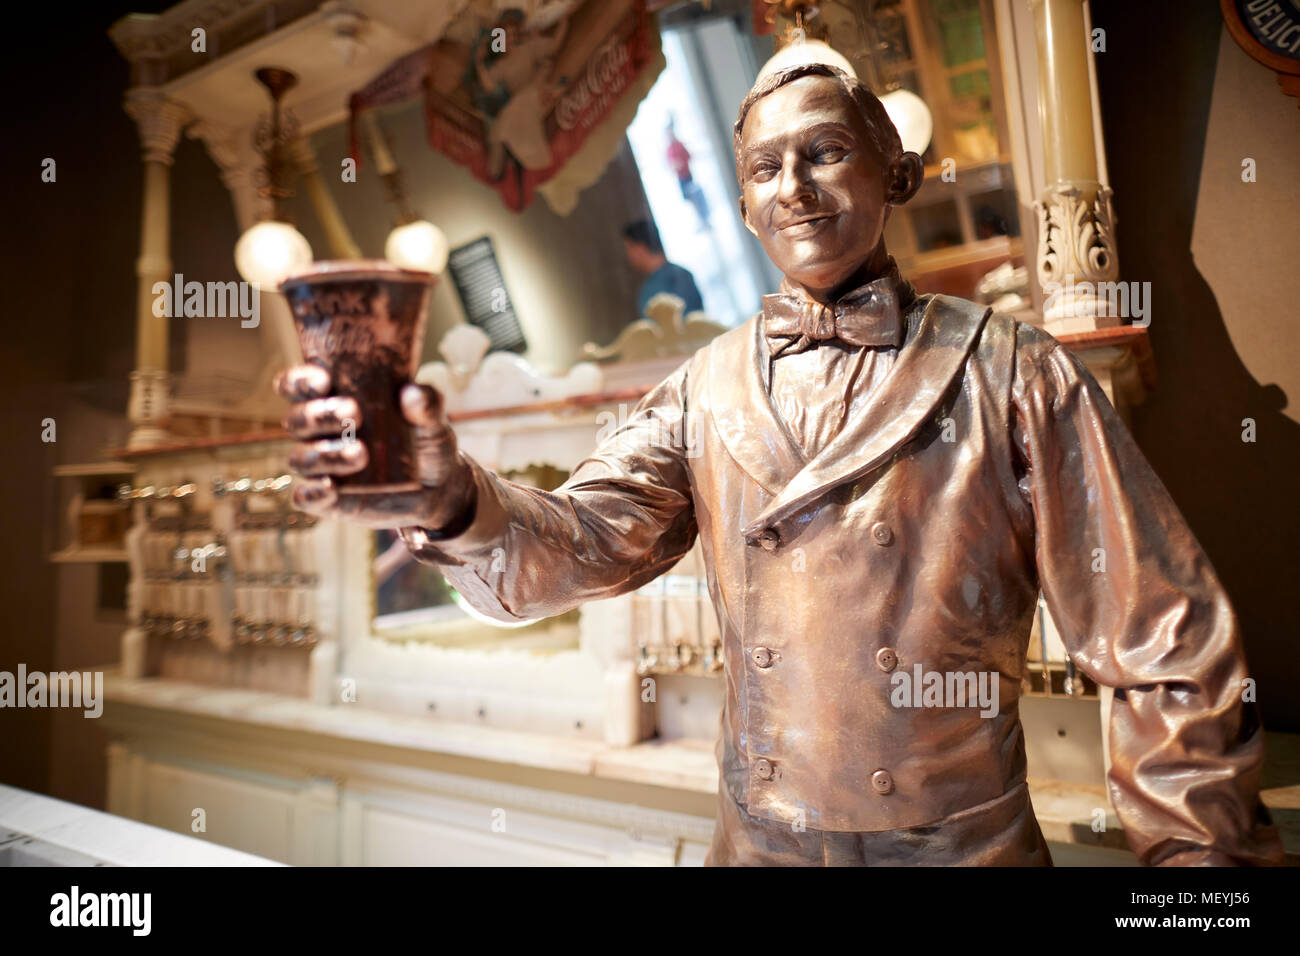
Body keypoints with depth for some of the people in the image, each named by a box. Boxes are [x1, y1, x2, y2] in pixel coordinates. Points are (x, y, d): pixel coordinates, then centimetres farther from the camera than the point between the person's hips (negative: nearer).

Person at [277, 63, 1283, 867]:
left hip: (964, 845, -2)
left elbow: (1163, 653, -7)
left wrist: (1194, 852, -8)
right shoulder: (709, 389, 0)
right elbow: (580, 545, -12)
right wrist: (456, 501, -32)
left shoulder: (1009, 370, -9)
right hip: (757, 841, 3)